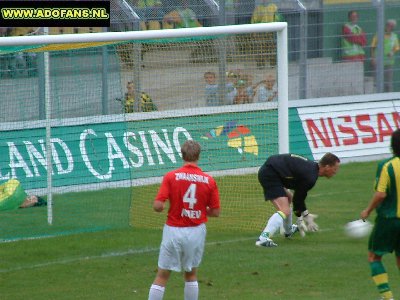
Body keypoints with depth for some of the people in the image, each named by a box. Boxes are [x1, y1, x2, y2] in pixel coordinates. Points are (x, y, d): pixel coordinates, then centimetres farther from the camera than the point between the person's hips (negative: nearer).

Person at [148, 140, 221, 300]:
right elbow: (215, 212, 1)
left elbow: (158, 206, -15)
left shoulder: (171, 176, -10)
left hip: (174, 231, -2)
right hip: (196, 232, 2)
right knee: (191, 275, 19)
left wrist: (162, 207, 8)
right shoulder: (209, 180, -4)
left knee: (162, 276, 6)